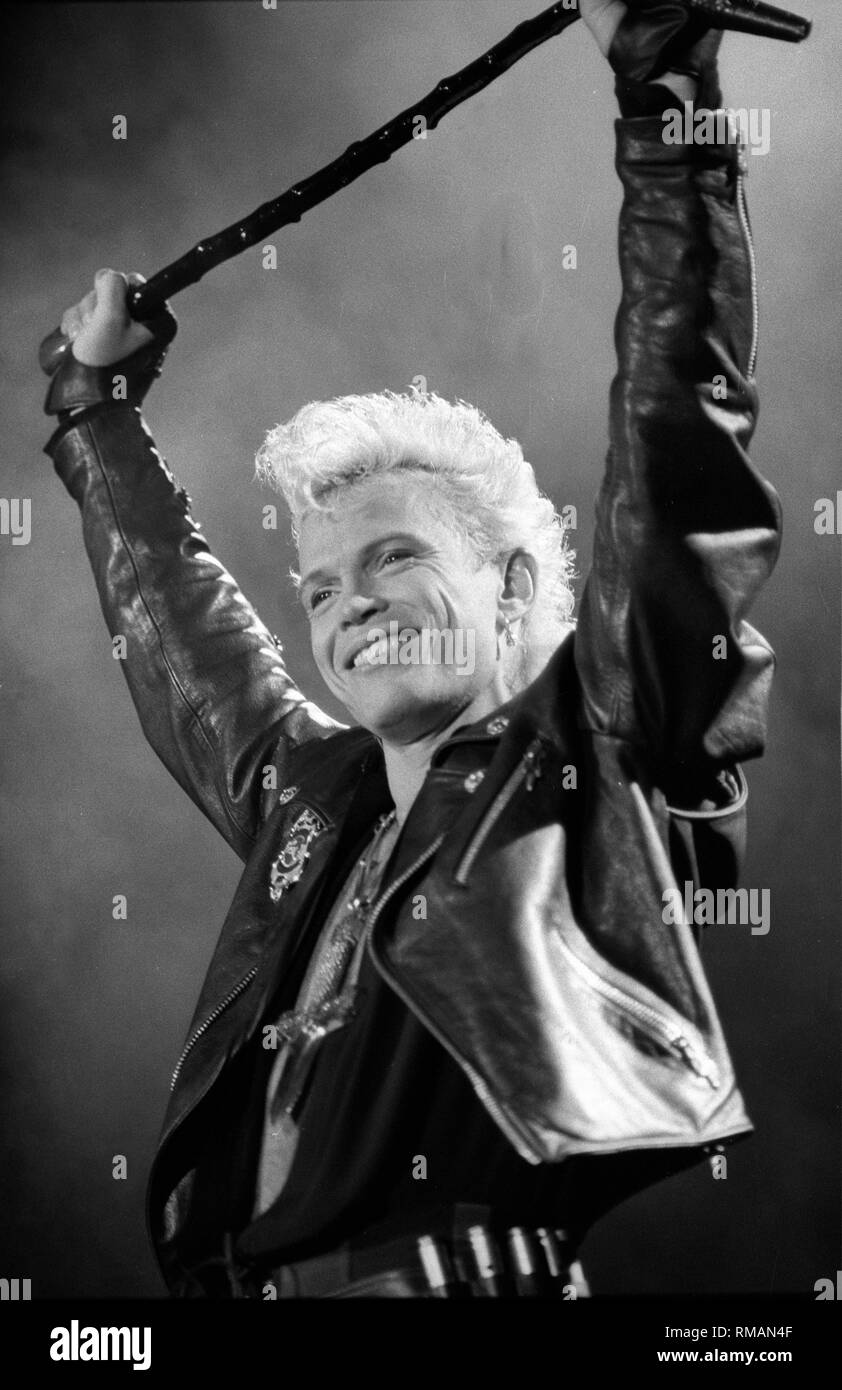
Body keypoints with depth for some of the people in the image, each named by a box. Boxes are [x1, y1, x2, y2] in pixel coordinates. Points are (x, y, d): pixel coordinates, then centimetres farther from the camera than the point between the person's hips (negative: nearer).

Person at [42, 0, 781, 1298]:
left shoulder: (598, 758, 7)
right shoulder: (310, 799, 20)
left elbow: (681, 420, -1)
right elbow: (175, 621, 36)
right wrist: (98, 403, 46)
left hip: (515, 1268, -4)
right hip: (252, 1281, 5)